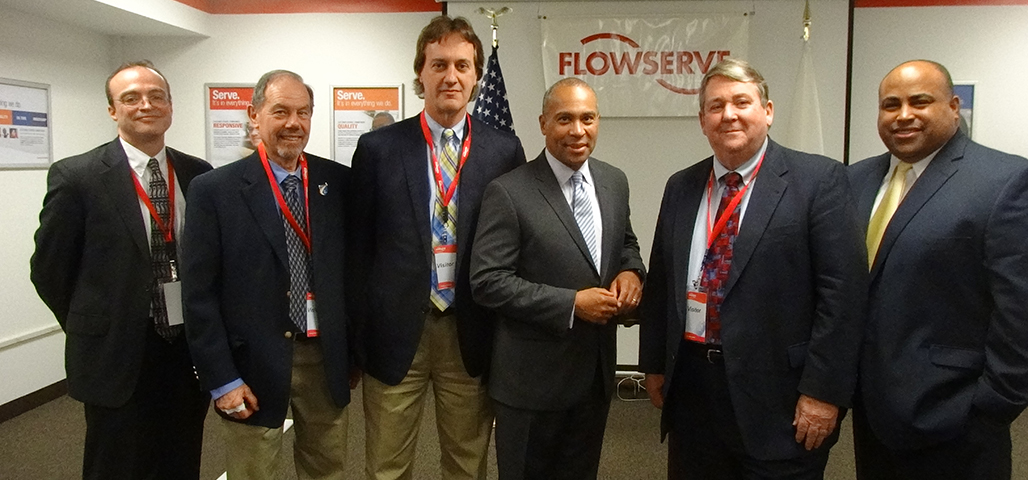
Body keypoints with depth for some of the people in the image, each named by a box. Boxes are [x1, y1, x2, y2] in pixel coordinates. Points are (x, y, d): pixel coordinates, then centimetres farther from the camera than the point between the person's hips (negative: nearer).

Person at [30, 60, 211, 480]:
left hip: (193, 352, 4)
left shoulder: (199, 174, 3)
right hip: (117, 360, -3)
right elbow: (49, 269, -2)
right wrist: (92, 330, 3)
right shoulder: (76, 177, -8)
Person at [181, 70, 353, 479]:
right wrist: (221, 379, -9)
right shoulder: (214, 191, -6)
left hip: (328, 359, 3)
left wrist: (356, 350, 5)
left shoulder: (339, 182, 1)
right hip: (254, 366, -2)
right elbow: (198, 294, -7)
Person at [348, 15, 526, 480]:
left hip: (471, 334, 1)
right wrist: (358, 332, 2)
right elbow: (360, 245, 2)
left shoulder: (505, 151, 0)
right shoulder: (378, 147, -1)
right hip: (394, 331, 0)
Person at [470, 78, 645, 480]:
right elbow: (488, 282, -18)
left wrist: (630, 271, -6)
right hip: (533, 378, -5)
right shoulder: (508, 193, -16)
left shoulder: (615, 182, 3)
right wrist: (571, 304, -22)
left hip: (597, 371, 6)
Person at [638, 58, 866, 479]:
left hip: (777, 391, -4)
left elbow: (842, 290, -11)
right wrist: (654, 364, 11)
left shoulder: (818, 180, -7)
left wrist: (823, 390, -14)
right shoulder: (681, 187, 8)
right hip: (691, 384, 5)